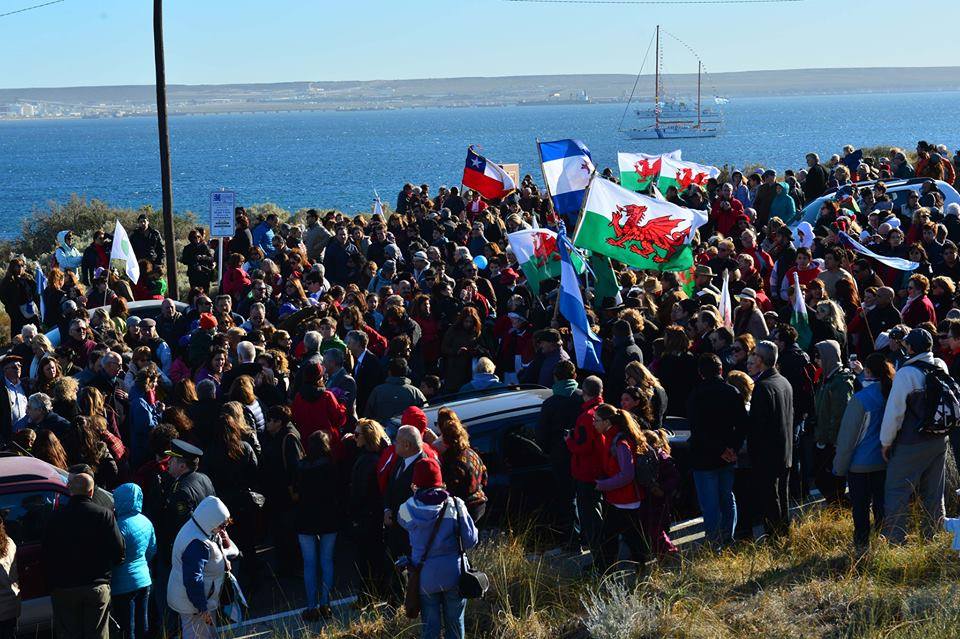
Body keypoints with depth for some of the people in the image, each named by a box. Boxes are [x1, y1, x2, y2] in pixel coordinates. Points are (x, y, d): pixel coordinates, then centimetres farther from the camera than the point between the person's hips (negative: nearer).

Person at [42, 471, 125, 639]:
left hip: (63, 588, 1)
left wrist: (51, 583, 11)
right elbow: (118, 551, -9)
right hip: (97, 586, -1)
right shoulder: (104, 515, -9)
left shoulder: (56, 517, -5)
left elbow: (45, 555, -1)